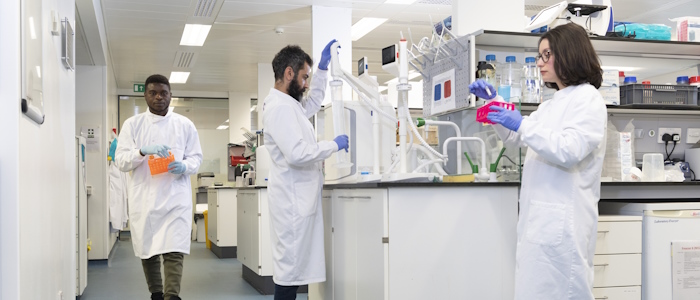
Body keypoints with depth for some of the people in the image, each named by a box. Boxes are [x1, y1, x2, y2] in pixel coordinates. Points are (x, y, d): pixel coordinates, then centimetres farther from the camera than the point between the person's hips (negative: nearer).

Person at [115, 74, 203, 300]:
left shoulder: (185, 125, 7)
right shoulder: (132, 124, 6)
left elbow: (196, 157, 7)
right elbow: (121, 161, 0)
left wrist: (184, 166, -16)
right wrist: (143, 151, -20)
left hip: (175, 197, -1)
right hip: (143, 198, 1)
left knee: (174, 252, -11)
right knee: (147, 251, 11)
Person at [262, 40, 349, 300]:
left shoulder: (288, 104, 15)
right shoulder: (280, 107, -16)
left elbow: (313, 103, 36)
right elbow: (298, 154, -25)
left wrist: (323, 66, 28)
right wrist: (334, 145, -11)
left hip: (298, 198, 10)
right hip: (294, 200, -10)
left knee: (291, 266, 12)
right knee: (290, 268, -6)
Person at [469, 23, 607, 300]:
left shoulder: (588, 98, -5)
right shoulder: (553, 104, 22)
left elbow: (569, 151, -17)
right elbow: (514, 138, 31)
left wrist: (522, 124, -19)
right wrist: (494, 102, 18)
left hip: (562, 221, -8)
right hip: (540, 217, 8)